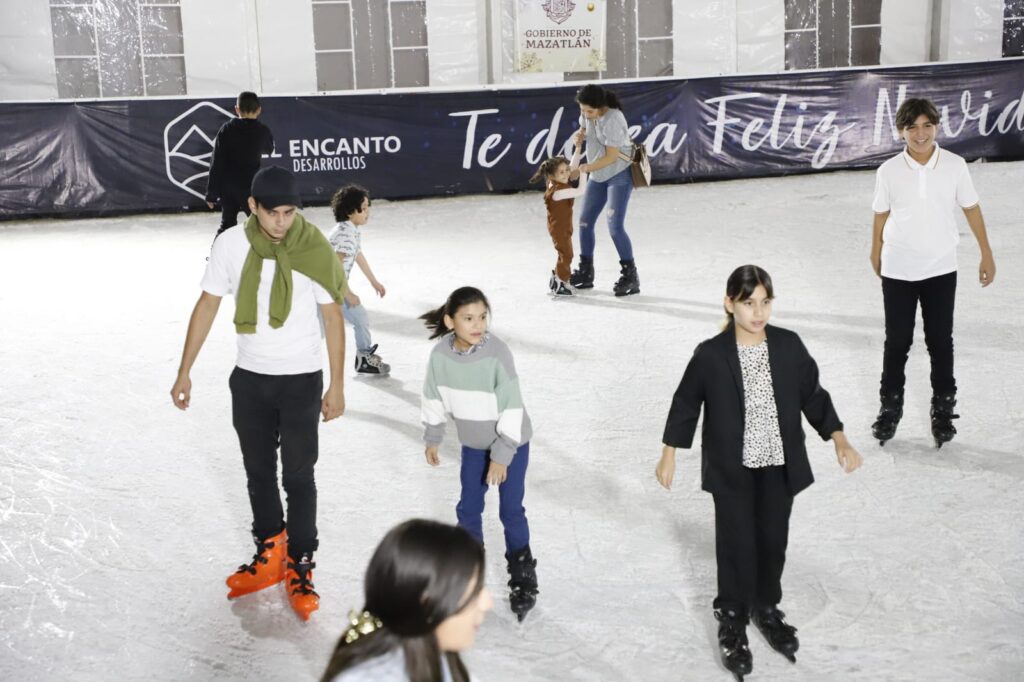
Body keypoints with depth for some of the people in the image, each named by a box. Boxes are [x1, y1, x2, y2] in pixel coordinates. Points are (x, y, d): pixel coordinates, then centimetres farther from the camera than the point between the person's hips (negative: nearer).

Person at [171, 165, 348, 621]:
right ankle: (269, 554, 33)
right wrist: (184, 372, 2)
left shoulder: (314, 250, -15)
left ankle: (300, 568, 17)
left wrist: (337, 386, -5)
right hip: (249, 378, 3)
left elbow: (333, 317, -7)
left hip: (302, 380, -3)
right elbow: (207, 306, 1)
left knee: (298, 476, 3)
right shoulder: (231, 245, -9)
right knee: (258, 472, 16)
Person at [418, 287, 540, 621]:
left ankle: (523, 580, 16)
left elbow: (512, 408, -23)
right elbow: (434, 398, 1)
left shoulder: (497, 354, -28)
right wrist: (432, 439, 9)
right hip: (473, 444, 4)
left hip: (511, 443, -4)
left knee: (511, 512, 0)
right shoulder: (440, 354, -16)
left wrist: (501, 456, -19)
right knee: (468, 509, 12)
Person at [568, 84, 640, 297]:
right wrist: (579, 136, -5)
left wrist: (585, 169, -27)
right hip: (597, 176, 8)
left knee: (615, 226, -16)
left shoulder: (613, 120, -25)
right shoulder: (587, 114, -3)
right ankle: (585, 272, 22)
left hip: (619, 175, -8)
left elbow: (611, 156, -24)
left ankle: (630, 276, -6)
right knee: (585, 222, 9)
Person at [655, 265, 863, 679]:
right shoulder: (711, 355, -15)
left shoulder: (789, 346, -7)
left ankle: (766, 609, 39)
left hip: (779, 466, 3)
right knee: (737, 544, 5)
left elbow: (813, 396, 3)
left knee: (773, 540, 16)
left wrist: (839, 440, -5)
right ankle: (732, 620, 25)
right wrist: (669, 456, 2)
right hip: (732, 470, -3)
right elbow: (685, 405, -3)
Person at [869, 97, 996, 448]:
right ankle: (890, 409, 22)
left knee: (940, 342, 8)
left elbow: (971, 209, 1)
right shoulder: (889, 171, -9)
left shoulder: (955, 165, -8)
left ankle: (943, 411, 20)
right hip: (897, 271, 0)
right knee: (897, 342, 8)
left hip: (941, 270, 0)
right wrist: (876, 254, 14)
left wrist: (986, 255, 5)